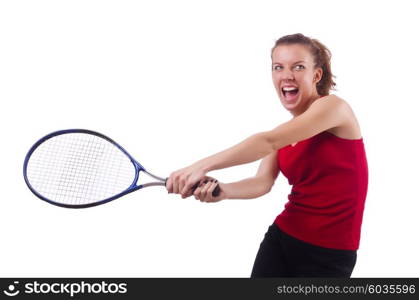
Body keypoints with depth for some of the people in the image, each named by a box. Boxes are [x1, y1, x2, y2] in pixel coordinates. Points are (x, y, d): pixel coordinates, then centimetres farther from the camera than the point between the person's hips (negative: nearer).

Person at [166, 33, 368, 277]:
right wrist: (221, 190, -24)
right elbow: (262, 182, -5)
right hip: (281, 238, 6)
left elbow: (268, 141, -25)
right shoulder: (286, 131, 9)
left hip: (328, 253, -5)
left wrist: (202, 166, -29)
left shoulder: (333, 106, -13)